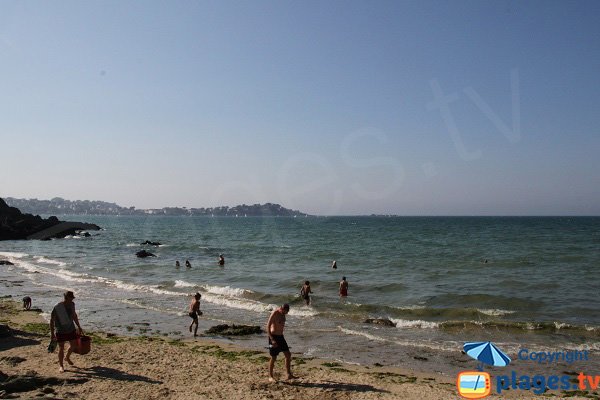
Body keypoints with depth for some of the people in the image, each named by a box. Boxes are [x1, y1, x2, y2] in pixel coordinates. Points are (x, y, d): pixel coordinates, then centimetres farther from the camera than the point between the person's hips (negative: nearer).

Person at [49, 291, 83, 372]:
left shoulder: (72, 304, -2)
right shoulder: (57, 307, -19)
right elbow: (52, 320, -13)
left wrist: (79, 327, 19)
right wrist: (52, 333, -13)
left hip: (71, 329, 6)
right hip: (61, 331, -5)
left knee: (73, 344, 14)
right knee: (61, 348, 3)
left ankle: (67, 357, 43)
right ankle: (61, 366, 19)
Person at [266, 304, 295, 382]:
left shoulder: (283, 314, 5)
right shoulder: (274, 314, -19)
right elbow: (268, 327, -21)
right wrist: (272, 340, -25)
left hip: (281, 336, 8)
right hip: (274, 337, -8)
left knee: (288, 355, 6)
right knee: (273, 357, 0)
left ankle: (289, 375, 14)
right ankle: (270, 376, 15)